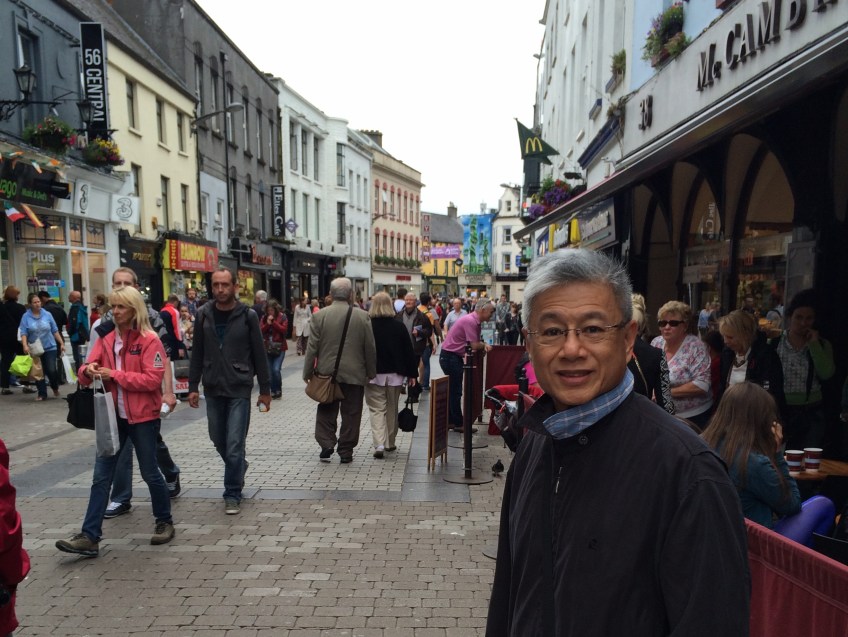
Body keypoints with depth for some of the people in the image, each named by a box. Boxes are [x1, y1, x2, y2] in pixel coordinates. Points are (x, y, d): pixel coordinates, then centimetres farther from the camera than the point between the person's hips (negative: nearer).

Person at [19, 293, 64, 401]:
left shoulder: (47, 315, 2)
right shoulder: (26, 317, -2)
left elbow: (55, 330, 6)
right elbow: (23, 333, -7)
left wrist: (62, 343, 4)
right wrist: (25, 345, -22)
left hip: (50, 347, 0)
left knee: (51, 370, -7)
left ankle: (55, 387, 21)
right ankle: (42, 393, 14)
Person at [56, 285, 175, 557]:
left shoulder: (149, 340, -11)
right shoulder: (106, 339, 7)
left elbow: (152, 380, -18)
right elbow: (85, 375, 8)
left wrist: (114, 374, -20)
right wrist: (89, 370, -15)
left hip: (143, 417, -5)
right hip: (113, 416, 5)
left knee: (149, 473, 8)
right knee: (101, 476, 4)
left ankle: (165, 522, 28)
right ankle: (89, 537, 9)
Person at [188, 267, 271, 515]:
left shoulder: (248, 316, -7)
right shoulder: (203, 315, 1)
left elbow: (259, 355, -3)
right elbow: (197, 353, 6)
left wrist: (265, 390, -2)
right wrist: (193, 386, 3)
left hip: (239, 388, -3)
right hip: (212, 389, 4)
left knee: (234, 445, -3)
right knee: (218, 440, 16)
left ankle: (232, 494, 11)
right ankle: (239, 469, 43)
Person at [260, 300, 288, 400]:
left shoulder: (282, 317, -3)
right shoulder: (264, 317, 7)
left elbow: (284, 329, -13)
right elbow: (260, 330, 0)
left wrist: (273, 322, -16)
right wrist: (267, 323, -14)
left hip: (279, 348, -4)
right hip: (267, 348, 4)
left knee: (276, 370, -12)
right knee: (270, 371, 6)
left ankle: (278, 390, 7)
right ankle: (273, 391, 18)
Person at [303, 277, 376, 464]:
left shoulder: (319, 316, -7)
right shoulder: (362, 316, -6)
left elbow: (312, 347, -5)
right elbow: (370, 348, -2)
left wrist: (307, 373, 4)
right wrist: (371, 372, 9)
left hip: (326, 373, 1)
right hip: (354, 374, 0)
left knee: (326, 412, 15)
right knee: (350, 414, 9)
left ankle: (326, 446, 10)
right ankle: (346, 452, 14)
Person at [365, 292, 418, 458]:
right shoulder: (398, 327, -3)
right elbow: (408, 351, 0)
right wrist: (411, 374, 7)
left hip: (373, 374, -2)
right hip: (395, 374, 2)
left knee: (377, 409, 1)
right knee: (392, 409, 15)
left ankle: (379, 444, -13)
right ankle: (390, 443, 25)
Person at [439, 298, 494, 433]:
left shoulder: (475, 321, 9)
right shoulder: (470, 321, -22)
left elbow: (476, 343, 12)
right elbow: (474, 346, -23)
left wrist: (484, 345, -9)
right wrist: (484, 345, -3)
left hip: (454, 357, 10)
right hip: (450, 357, -10)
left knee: (453, 391, 15)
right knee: (455, 391, -2)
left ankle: (451, 421, 24)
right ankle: (458, 424, 7)